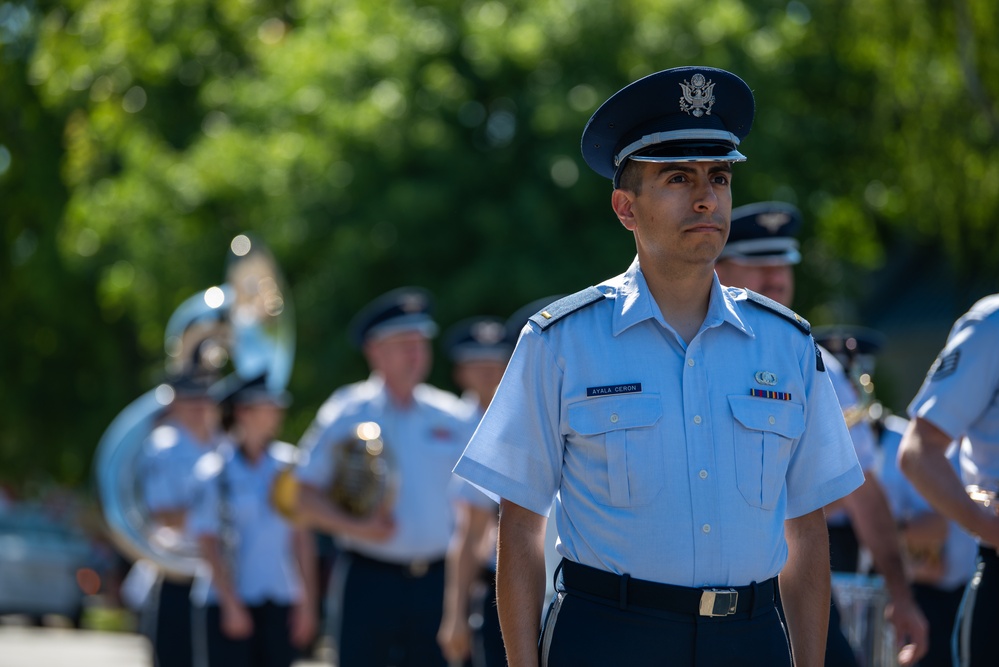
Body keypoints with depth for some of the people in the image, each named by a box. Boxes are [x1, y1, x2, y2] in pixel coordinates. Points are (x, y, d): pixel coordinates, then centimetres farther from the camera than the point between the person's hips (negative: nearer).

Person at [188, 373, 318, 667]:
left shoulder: (287, 464, 5)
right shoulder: (215, 470, -7)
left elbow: (302, 537, 8)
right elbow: (208, 543, -7)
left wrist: (306, 601, 4)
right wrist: (231, 604, -12)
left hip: (280, 604, 4)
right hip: (226, 604, -4)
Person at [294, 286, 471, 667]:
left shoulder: (449, 418, 9)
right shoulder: (345, 414, 0)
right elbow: (303, 498, -1)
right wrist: (355, 527, -15)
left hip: (434, 580, 3)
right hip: (368, 581, -3)